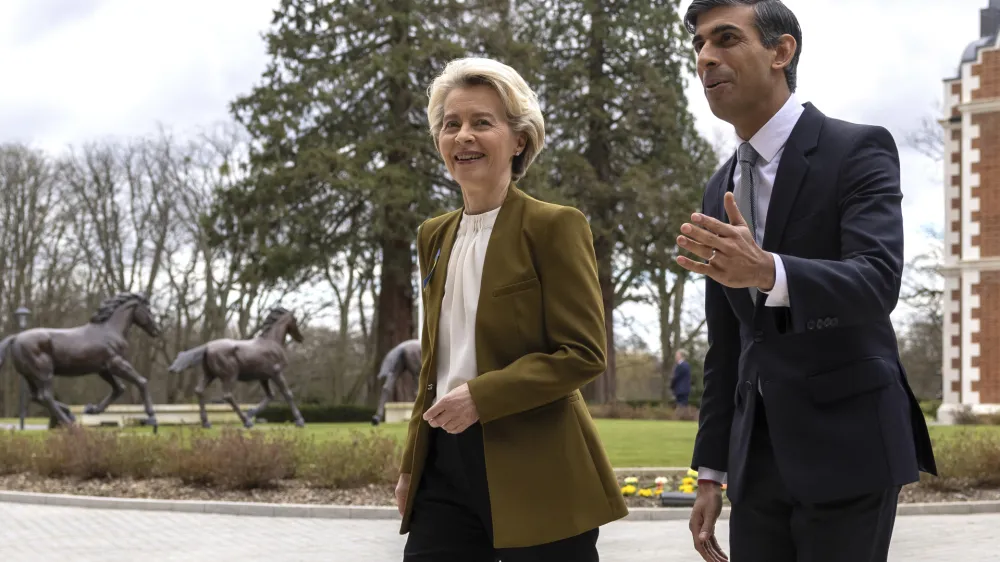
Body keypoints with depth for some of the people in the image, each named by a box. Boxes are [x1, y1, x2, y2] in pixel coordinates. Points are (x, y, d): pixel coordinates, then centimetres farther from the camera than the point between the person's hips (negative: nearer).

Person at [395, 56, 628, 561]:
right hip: (447, 463, 6)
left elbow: (583, 354, -13)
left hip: (535, 472, -6)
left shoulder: (554, 226, -7)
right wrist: (411, 463, 15)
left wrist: (480, 396, -19)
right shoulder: (434, 236, 13)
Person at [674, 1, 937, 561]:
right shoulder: (720, 190, 14)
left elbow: (878, 281, -22)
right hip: (758, 456, 6)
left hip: (846, 446, -6)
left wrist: (767, 272, -39)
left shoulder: (858, 149, -6)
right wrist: (711, 471, 14)